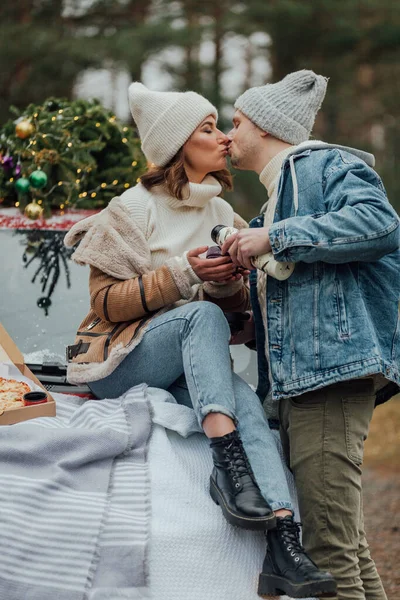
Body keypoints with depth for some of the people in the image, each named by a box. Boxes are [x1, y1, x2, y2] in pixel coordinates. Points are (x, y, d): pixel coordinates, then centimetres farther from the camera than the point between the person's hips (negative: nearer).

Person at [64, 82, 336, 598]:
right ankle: (228, 459, -45)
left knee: (245, 399, -30)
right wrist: (183, 274, -20)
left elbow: (237, 303, 17)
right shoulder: (133, 209, -3)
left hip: (186, 371, 4)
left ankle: (287, 543, -47)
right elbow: (106, 302, -8)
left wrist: (230, 283, -8)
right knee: (203, 314, -34)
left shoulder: (221, 213, 15)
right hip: (120, 360, -4)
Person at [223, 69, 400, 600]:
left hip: (333, 367, -11)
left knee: (330, 548, -15)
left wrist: (274, 238, -17)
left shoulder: (326, 165, 2)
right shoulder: (277, 197, 32)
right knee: (348, 546, 9)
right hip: (297, 381, 11)